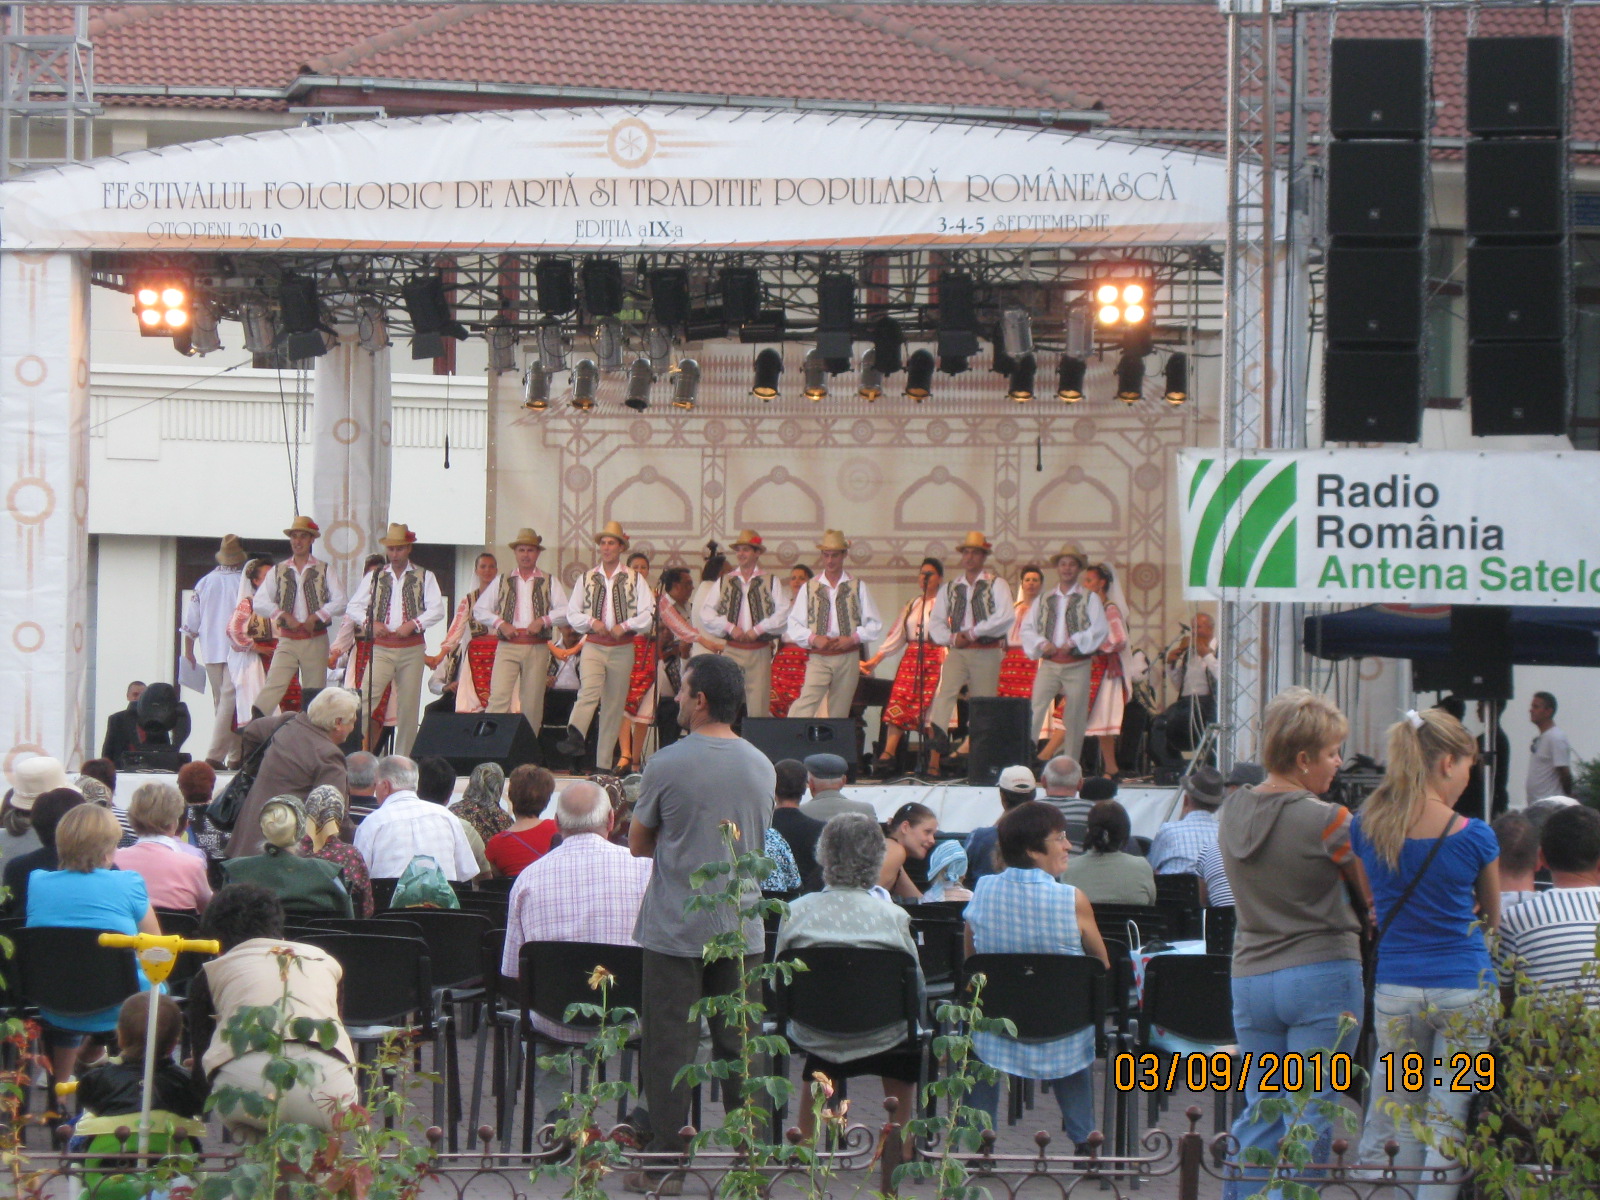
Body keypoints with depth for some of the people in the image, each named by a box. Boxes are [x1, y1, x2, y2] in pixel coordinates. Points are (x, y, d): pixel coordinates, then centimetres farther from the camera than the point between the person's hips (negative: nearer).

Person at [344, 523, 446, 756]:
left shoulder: (424, 577, 8)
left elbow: (437, 610, -1)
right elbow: (353, 607, 10)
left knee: (409, 706, 0)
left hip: (412, 649, -1)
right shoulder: (374, 578, 12)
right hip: (381, 648, 1)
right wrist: (370, 623, -9)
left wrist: (413, 624, -15)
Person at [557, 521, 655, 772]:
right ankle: (574, 739, -46)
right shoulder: (586, 578, 11)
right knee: (589, 690, -27)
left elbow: (648, 614, 1)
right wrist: (592, 622, -7)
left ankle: (604, 765, 5)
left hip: (622, 649, 0)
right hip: (593, 646, 0)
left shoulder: (634, 580, 6)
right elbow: (572, 614, 11)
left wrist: (625, 626, -13)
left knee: (614, 706, 2)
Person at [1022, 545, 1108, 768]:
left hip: (1077, 665, -2)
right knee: (1033, 713, -11)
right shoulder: (1043, 600, 15)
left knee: (1074, 720, 1)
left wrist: (1074, 642, -14)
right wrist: (1041, 643, -8)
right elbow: (1027, 628, 11)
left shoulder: (1089, 599, 6)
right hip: (1048, 664, 2)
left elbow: (1101, 630, -5)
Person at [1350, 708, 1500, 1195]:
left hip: (1395, 987, 3)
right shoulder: (1473, 836, -9)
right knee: (1448, 1126, 2)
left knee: (1399, 1122, 11)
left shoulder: (1367, 826, 0)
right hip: (1467, 987, -3)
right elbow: (1492, 916, 9)